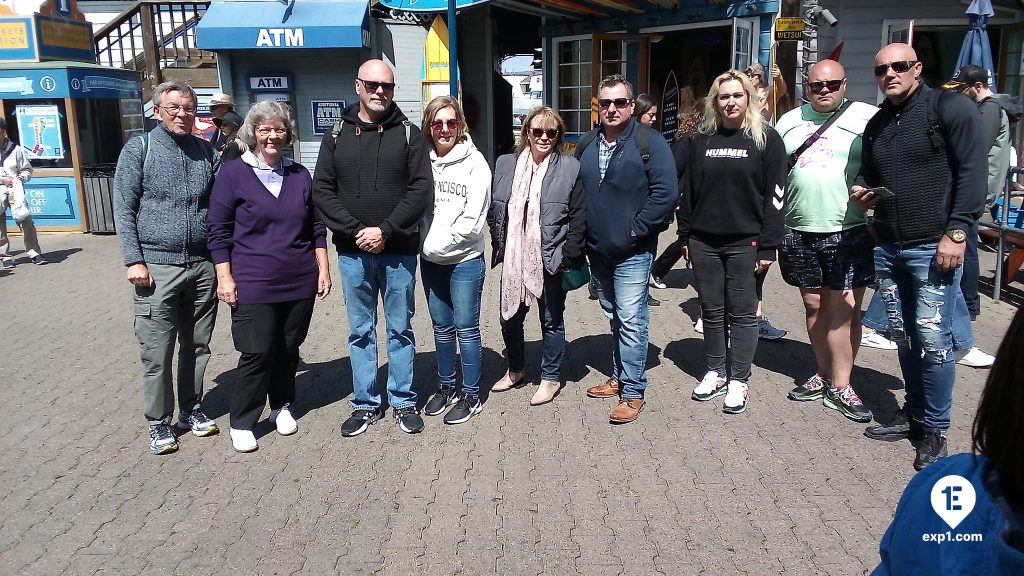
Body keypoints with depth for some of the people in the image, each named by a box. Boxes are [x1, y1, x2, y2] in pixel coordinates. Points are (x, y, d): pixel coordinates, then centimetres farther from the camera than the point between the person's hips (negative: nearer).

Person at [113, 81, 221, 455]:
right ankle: (158, 422, 15)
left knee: (197, 345, 12)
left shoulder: (207, 152, 10)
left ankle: (192, 409, 27)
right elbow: (124, 209, -3)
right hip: (157, 267, -3)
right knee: (157, 352, 1)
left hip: (202, 266, 4)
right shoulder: (139, 149, 0)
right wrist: (134, 259, -11)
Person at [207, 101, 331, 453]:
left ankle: (282, 406, 31)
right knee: (257, 353, -3)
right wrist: (225, 277, -7)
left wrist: (323, 269, 8)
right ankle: (241, 423, 12)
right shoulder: (233, 173, -2)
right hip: (253, 285, -4)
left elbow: (316, 228, 14)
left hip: (300, 283, 4)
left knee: (289, 349, 12)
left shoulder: (300, 175, 9)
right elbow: (219, 232, -2)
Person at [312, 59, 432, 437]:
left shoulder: (409, 134, 1)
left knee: (400, 330, 9)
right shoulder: (337, 135, 5)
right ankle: (366, 404, 22)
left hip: (399, 252, -1)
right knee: (360, 332, 10)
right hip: (352, 253, 2)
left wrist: (385, 230, -15)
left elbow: (420, 190, -7)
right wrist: (356, 231, -12)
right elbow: (322, 190, 0)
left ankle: (403, 401, 22)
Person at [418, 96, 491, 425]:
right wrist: (425, 245, -8)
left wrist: (436, 244, -12)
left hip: (465, 260, -4)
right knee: (441, 327, 15)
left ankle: (471, 395, 17)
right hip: (430, 260, 4)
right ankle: (446, 387, 31)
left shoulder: (474, 162, -9)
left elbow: (472, 220, -14)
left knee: (466, 328, 4)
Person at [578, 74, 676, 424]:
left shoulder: (649, 142, -8)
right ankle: (620, 377, 30)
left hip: (632, 252, -6)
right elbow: (576, 194, 17)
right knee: (614, 317, 17)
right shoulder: (587, 145, 10)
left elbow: (667, 192, -15)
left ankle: (632, 392, 3)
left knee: (631, 321, -6)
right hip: (598, 251, 6)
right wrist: (582, 238, 8)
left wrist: (635, 231, -15)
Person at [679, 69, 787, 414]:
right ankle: (715, 372, 24)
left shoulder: (766, 140, -3)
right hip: (704, 241, 4)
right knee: (711, 311, 11)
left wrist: (767, 246, -10)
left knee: (742, 312, 3)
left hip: (744, 243, -4)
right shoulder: (701, 140, 9)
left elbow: (775, 195, -6)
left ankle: (738, 380, 13)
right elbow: (688, 191, 12)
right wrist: (686, 236, 8)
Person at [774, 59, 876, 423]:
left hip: (849, 233, -4)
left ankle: (840, 387, 8)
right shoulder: (789, 121, 12)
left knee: (844, 311, -2)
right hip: (799, 232, 4)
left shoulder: (867, 118, -1)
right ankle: (824, 375, 26)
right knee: (814, 307, 13)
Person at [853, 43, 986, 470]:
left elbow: (972, 171, -10)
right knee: (903, 335, 12)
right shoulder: (877, 124, 15)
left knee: (932, 339, -5)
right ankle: (913, 413, 26)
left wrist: (956, 232, -16)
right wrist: (861, 192, 5)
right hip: (887, 247, 7)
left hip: (933, 246, -6)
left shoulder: (949, 107, -5)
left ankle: (934, 430, 7)